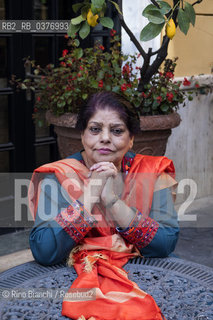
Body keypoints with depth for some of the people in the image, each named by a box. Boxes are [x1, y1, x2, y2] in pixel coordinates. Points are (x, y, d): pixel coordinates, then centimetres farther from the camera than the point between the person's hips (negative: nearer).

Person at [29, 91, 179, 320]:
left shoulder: (152, 172, 1)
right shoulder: (58, 177, -4)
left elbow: (166, 245, -10)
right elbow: (44, 252, -16)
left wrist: (112, 200, -19)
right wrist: (90, 195, -19)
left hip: (140, 277, 1)